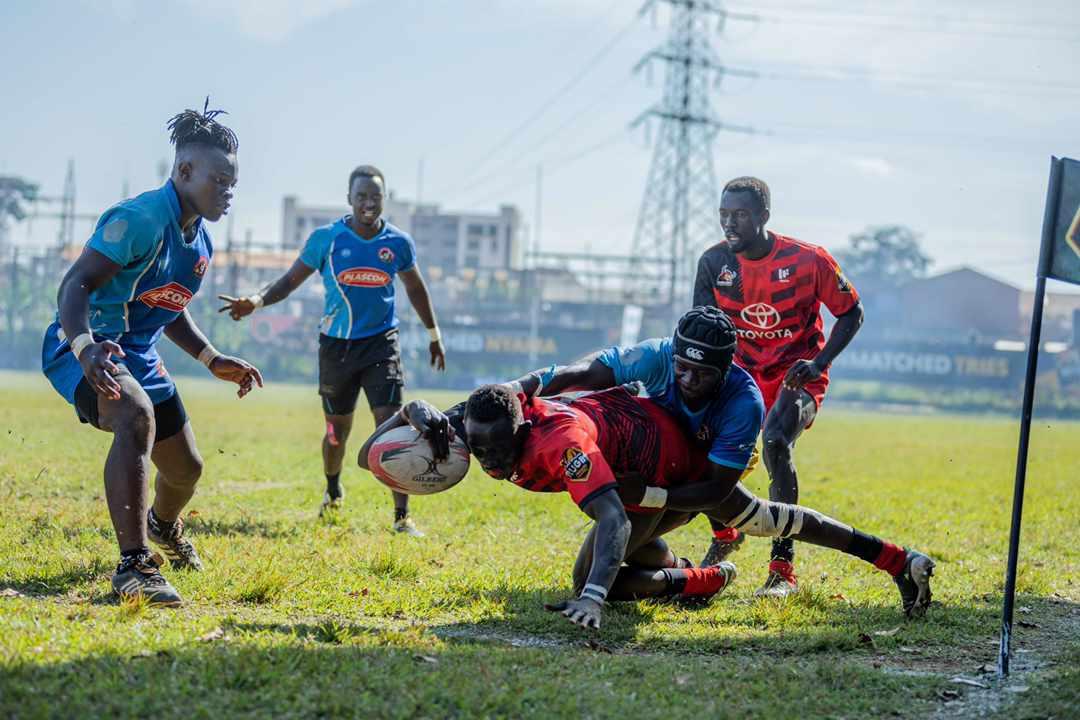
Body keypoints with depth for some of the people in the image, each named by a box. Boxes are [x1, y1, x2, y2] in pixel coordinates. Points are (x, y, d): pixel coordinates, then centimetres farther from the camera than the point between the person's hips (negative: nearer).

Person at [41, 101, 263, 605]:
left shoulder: (199, 239, 6)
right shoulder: (140, 220, -23)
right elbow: (75, 284, -30)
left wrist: (213, 361, 16)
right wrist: (85, 347, -47)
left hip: (139, 355, 9)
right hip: (88, 349, -9)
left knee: (185, 469, 18)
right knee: (137, 415, -39)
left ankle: (163, 525, 57)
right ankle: (133, 565, -38)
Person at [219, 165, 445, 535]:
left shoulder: (398, 243, -1)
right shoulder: (326, 238, -5)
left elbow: (415, 288, 15)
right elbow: (291, 280, 0)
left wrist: (434, 335, 25)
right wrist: (256, 301, -18)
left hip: (381, 344, 0)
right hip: (336, 345, 0)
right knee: (337, 431, 12)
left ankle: (401, 517, -11)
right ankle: (333, 490, 43)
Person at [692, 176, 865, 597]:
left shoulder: (808, 261, -17)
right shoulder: (714, 262, -7)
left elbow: (851, 314, -4)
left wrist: (818, 364, -17)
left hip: (796, 377, -4)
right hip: (743, 374, 4)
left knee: (775, 444, -30)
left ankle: (783, 568, -24)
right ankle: (723, 537, 19)